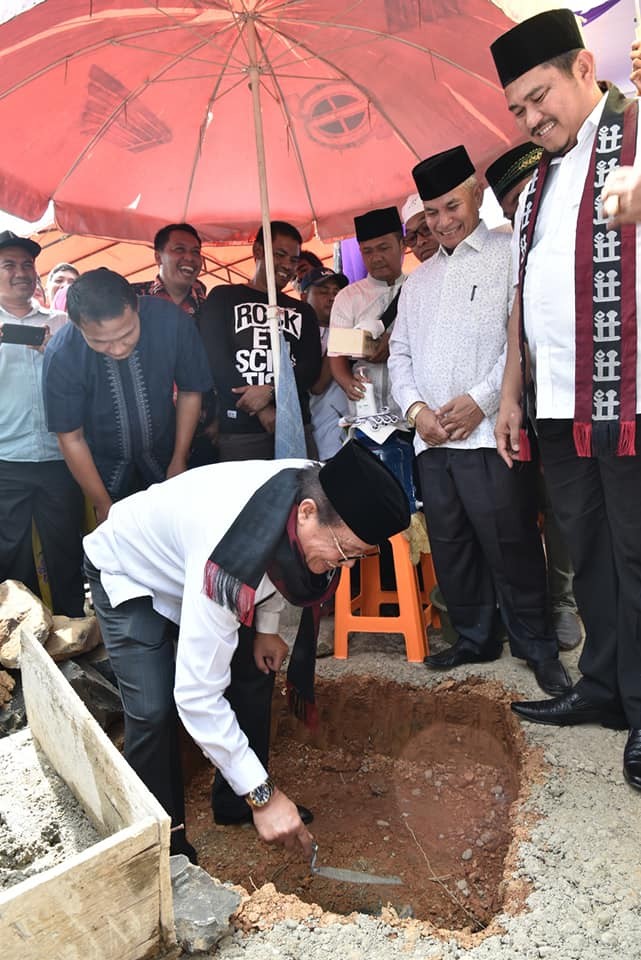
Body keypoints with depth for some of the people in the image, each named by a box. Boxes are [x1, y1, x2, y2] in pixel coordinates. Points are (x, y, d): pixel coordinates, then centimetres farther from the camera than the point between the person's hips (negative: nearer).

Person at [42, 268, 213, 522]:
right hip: (104, 467, 0)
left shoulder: (170, 321, -25)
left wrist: (179, 460, -3)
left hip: (163, 456, 1)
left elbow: (190, 392, -8)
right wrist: (103, 506, -9)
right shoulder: (61, 355, -24)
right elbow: (71, 438, -13)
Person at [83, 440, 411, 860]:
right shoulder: (228, 561, -46)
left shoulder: (316, 489, -24)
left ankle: (238, 802, 23)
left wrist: (267, 627, -5)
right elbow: (197, 695, -41)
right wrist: (262, 795, -34)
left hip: (186, 558, 7)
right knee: (154, 712, -19)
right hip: (130, 573, -6)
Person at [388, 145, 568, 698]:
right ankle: (475, 638, 26)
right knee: (450, 546, 11)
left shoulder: (509, 255, 3)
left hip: (488, 434, -6)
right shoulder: (419, 280, 21)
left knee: (510, 547, -4)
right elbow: (400, 353, 18)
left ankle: (538, 647, 14)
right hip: (431, 440, 6)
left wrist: (481, 400, -16)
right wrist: (414, 408, 1)